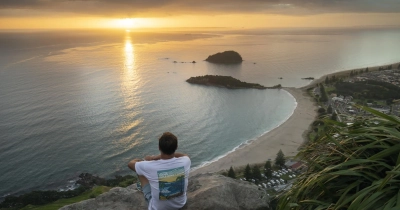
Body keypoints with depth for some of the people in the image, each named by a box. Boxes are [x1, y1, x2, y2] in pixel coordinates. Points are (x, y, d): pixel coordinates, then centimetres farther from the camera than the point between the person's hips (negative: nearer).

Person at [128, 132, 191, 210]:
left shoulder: (150, 166, -31)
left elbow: (130, 163, -7)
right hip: (180, 203, 2)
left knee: (141, 172, 12)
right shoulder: (185, 162, -25)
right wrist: (158, 156, -6)